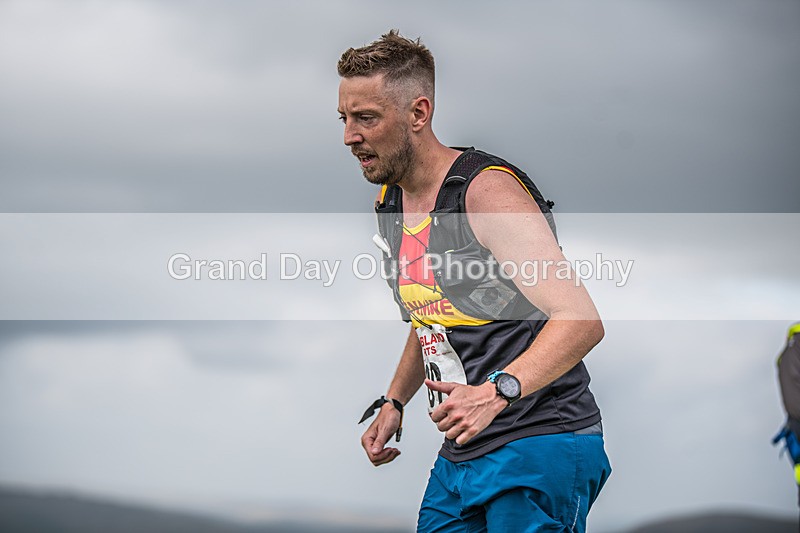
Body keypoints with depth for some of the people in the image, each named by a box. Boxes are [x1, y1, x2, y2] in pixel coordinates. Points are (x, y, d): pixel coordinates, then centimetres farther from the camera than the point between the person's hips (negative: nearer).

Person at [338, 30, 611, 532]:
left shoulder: (486, 189, -16)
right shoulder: (389, 203, 11)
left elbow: (582, 320, -25)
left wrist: (495, 392, -37)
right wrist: (394, 403, 15)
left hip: (541, 448, -8)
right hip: (461, 453, 8)